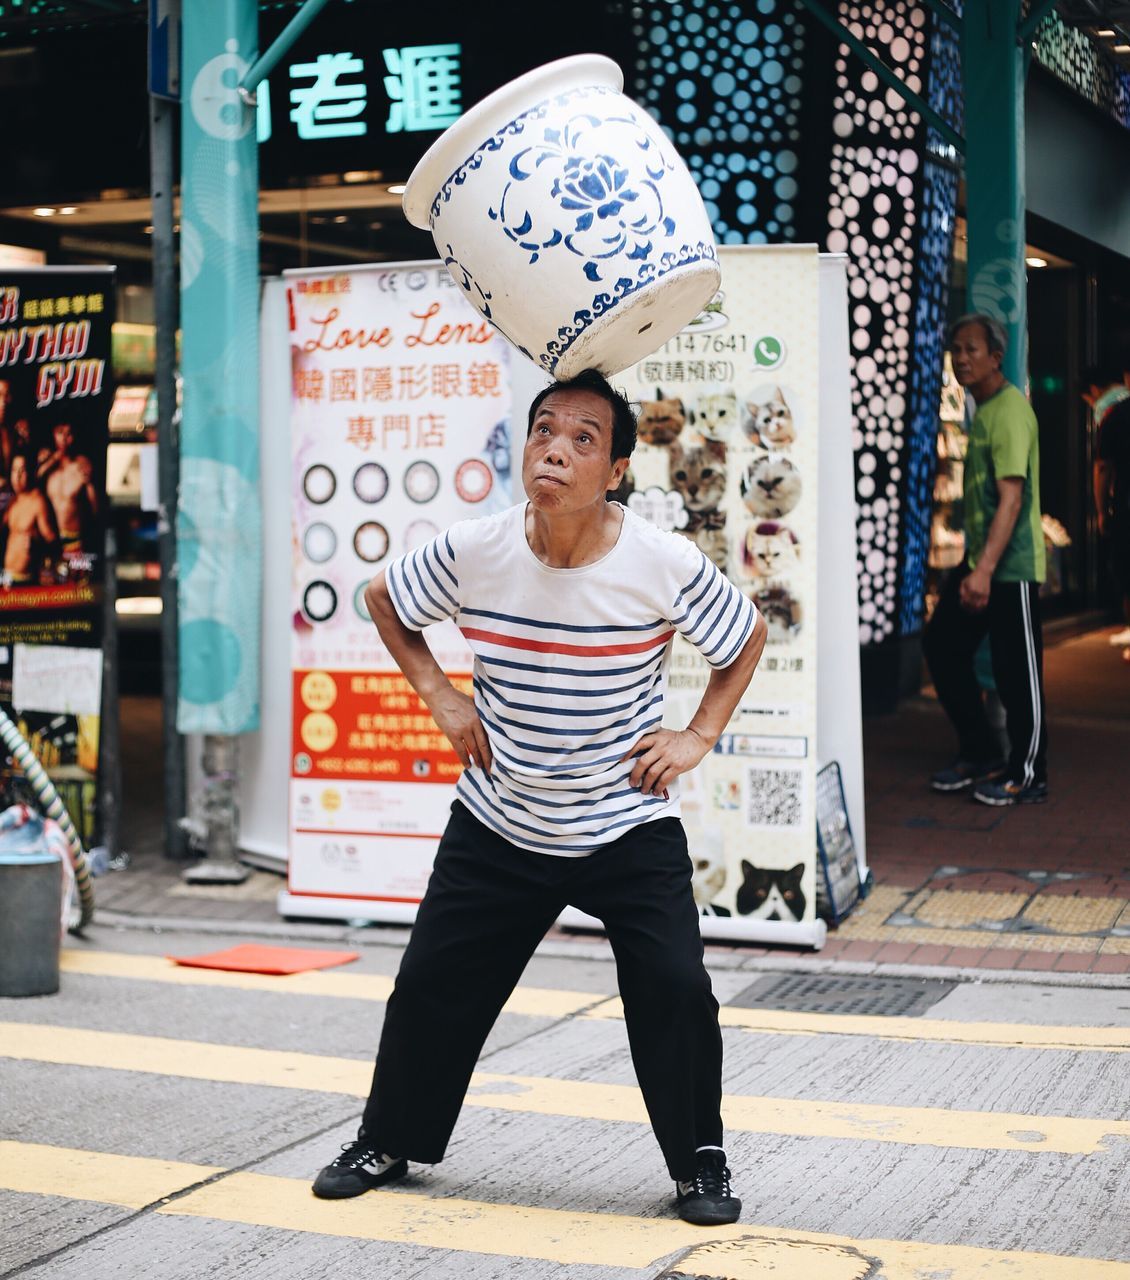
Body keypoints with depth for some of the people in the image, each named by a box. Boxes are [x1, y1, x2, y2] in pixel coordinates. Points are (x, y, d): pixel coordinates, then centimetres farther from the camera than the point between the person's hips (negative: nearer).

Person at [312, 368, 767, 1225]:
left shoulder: (666, 567, -18)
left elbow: (748, 638, 2)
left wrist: (699, 737, -5)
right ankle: (389, 1143, 29)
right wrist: (441, 698, -1)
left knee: (674, 987, -12)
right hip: (500, 824, 2)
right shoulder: (472, 553, -14)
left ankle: (701, 1163, 11)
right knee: (433, 983, 6)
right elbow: (384, 599, 7)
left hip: (631, 826, -2)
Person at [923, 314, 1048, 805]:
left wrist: (986, 570, -28)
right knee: (942, 646, 11)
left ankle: (1027, 775, 11)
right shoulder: (982, 410, 14)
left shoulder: (1010, 410, -16)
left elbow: (1012, 498, -23)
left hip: (1012, 565, -10)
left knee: (1016, 671, -1)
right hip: (978, 559, 10)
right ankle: (979, 755, 22)